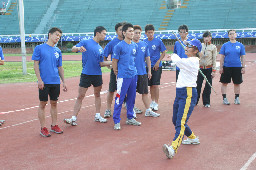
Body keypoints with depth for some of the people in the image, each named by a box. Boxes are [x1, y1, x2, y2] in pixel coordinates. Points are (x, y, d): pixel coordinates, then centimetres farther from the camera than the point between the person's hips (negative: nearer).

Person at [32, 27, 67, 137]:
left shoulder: (58, 51, 11)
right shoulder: (39, 48, -2)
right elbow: (36, 65, -5)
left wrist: (63, 81, 12)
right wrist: (39, 79, -13)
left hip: (56, 82, 5)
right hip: (44, 82, -4)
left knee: (54, 103, 11)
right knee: (43, 104, 1)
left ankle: (54, 125, 22)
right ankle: (43, 128, 7)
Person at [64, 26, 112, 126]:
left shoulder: (100, 49, 12)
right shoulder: (85, 42, -2)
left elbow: (101, 63, 13)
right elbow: (73, 49, -11)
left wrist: (112, 62, 4)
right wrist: (78, 48, -33)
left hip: (97, 75, 5)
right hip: (86, 74, -5)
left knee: (97, 95, 12)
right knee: (80, 96, -4)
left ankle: (97, 116, 23)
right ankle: (74, 118, -2)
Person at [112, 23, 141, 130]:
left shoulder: (135, 46, 10)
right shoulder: (119, 46, -8)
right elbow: (114, 61, -4)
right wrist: (117, 73, 2)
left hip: (133, 75, 6)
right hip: (123, 76, -6)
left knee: (131, 98, 13)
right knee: (119, 98, -4)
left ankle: (130, 118, 25)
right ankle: (116, 121, 3)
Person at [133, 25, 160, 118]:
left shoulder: (144, 45, 6)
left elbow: (148, 59, 12)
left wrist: (149, 71, 10)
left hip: (143, 73, 4)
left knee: (145, 92, 10)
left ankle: (148, 110, 18)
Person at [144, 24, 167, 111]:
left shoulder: (158, 41, -4)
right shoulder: (144, 42, 4)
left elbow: (163, 53, -1)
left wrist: (158, 62, -11)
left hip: (157, 66, -3)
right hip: (148, 66, 3)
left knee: (155, 85, -4)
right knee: (150, 85, 10)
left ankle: (156, 103, 3)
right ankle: (152, 101, 24)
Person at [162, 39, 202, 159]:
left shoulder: (192, 61, -13)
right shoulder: (189, 61, 17)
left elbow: (176, 59, -11)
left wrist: (174, 56, 8)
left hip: (188, 94, -10)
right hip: (180, 93, 10)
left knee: (181, 122, -22)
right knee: (175, 120, 20)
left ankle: (173, 148, -36)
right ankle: (192, 138, 39)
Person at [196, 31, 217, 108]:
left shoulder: (213, 47, 2)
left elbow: (214, 59, -1)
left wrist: (214, 71, -5)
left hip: (209, 69, -1)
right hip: (200, 68, 1)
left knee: (208, 86, 2)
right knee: (198, 85, -2)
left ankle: (206, 102, 13)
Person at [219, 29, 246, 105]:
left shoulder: (240, 45, 5)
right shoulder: (225, 45, 3)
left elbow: (243, 57, 6)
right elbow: (222, 57, 3)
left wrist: (243, 67, 1)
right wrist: (221, 67, -3)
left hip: (237, 67, 1)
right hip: (226, 67, -1)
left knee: (237, 83, 8)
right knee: (224, 83, 2)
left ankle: (237, 98, 21)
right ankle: (224, 98, 13)